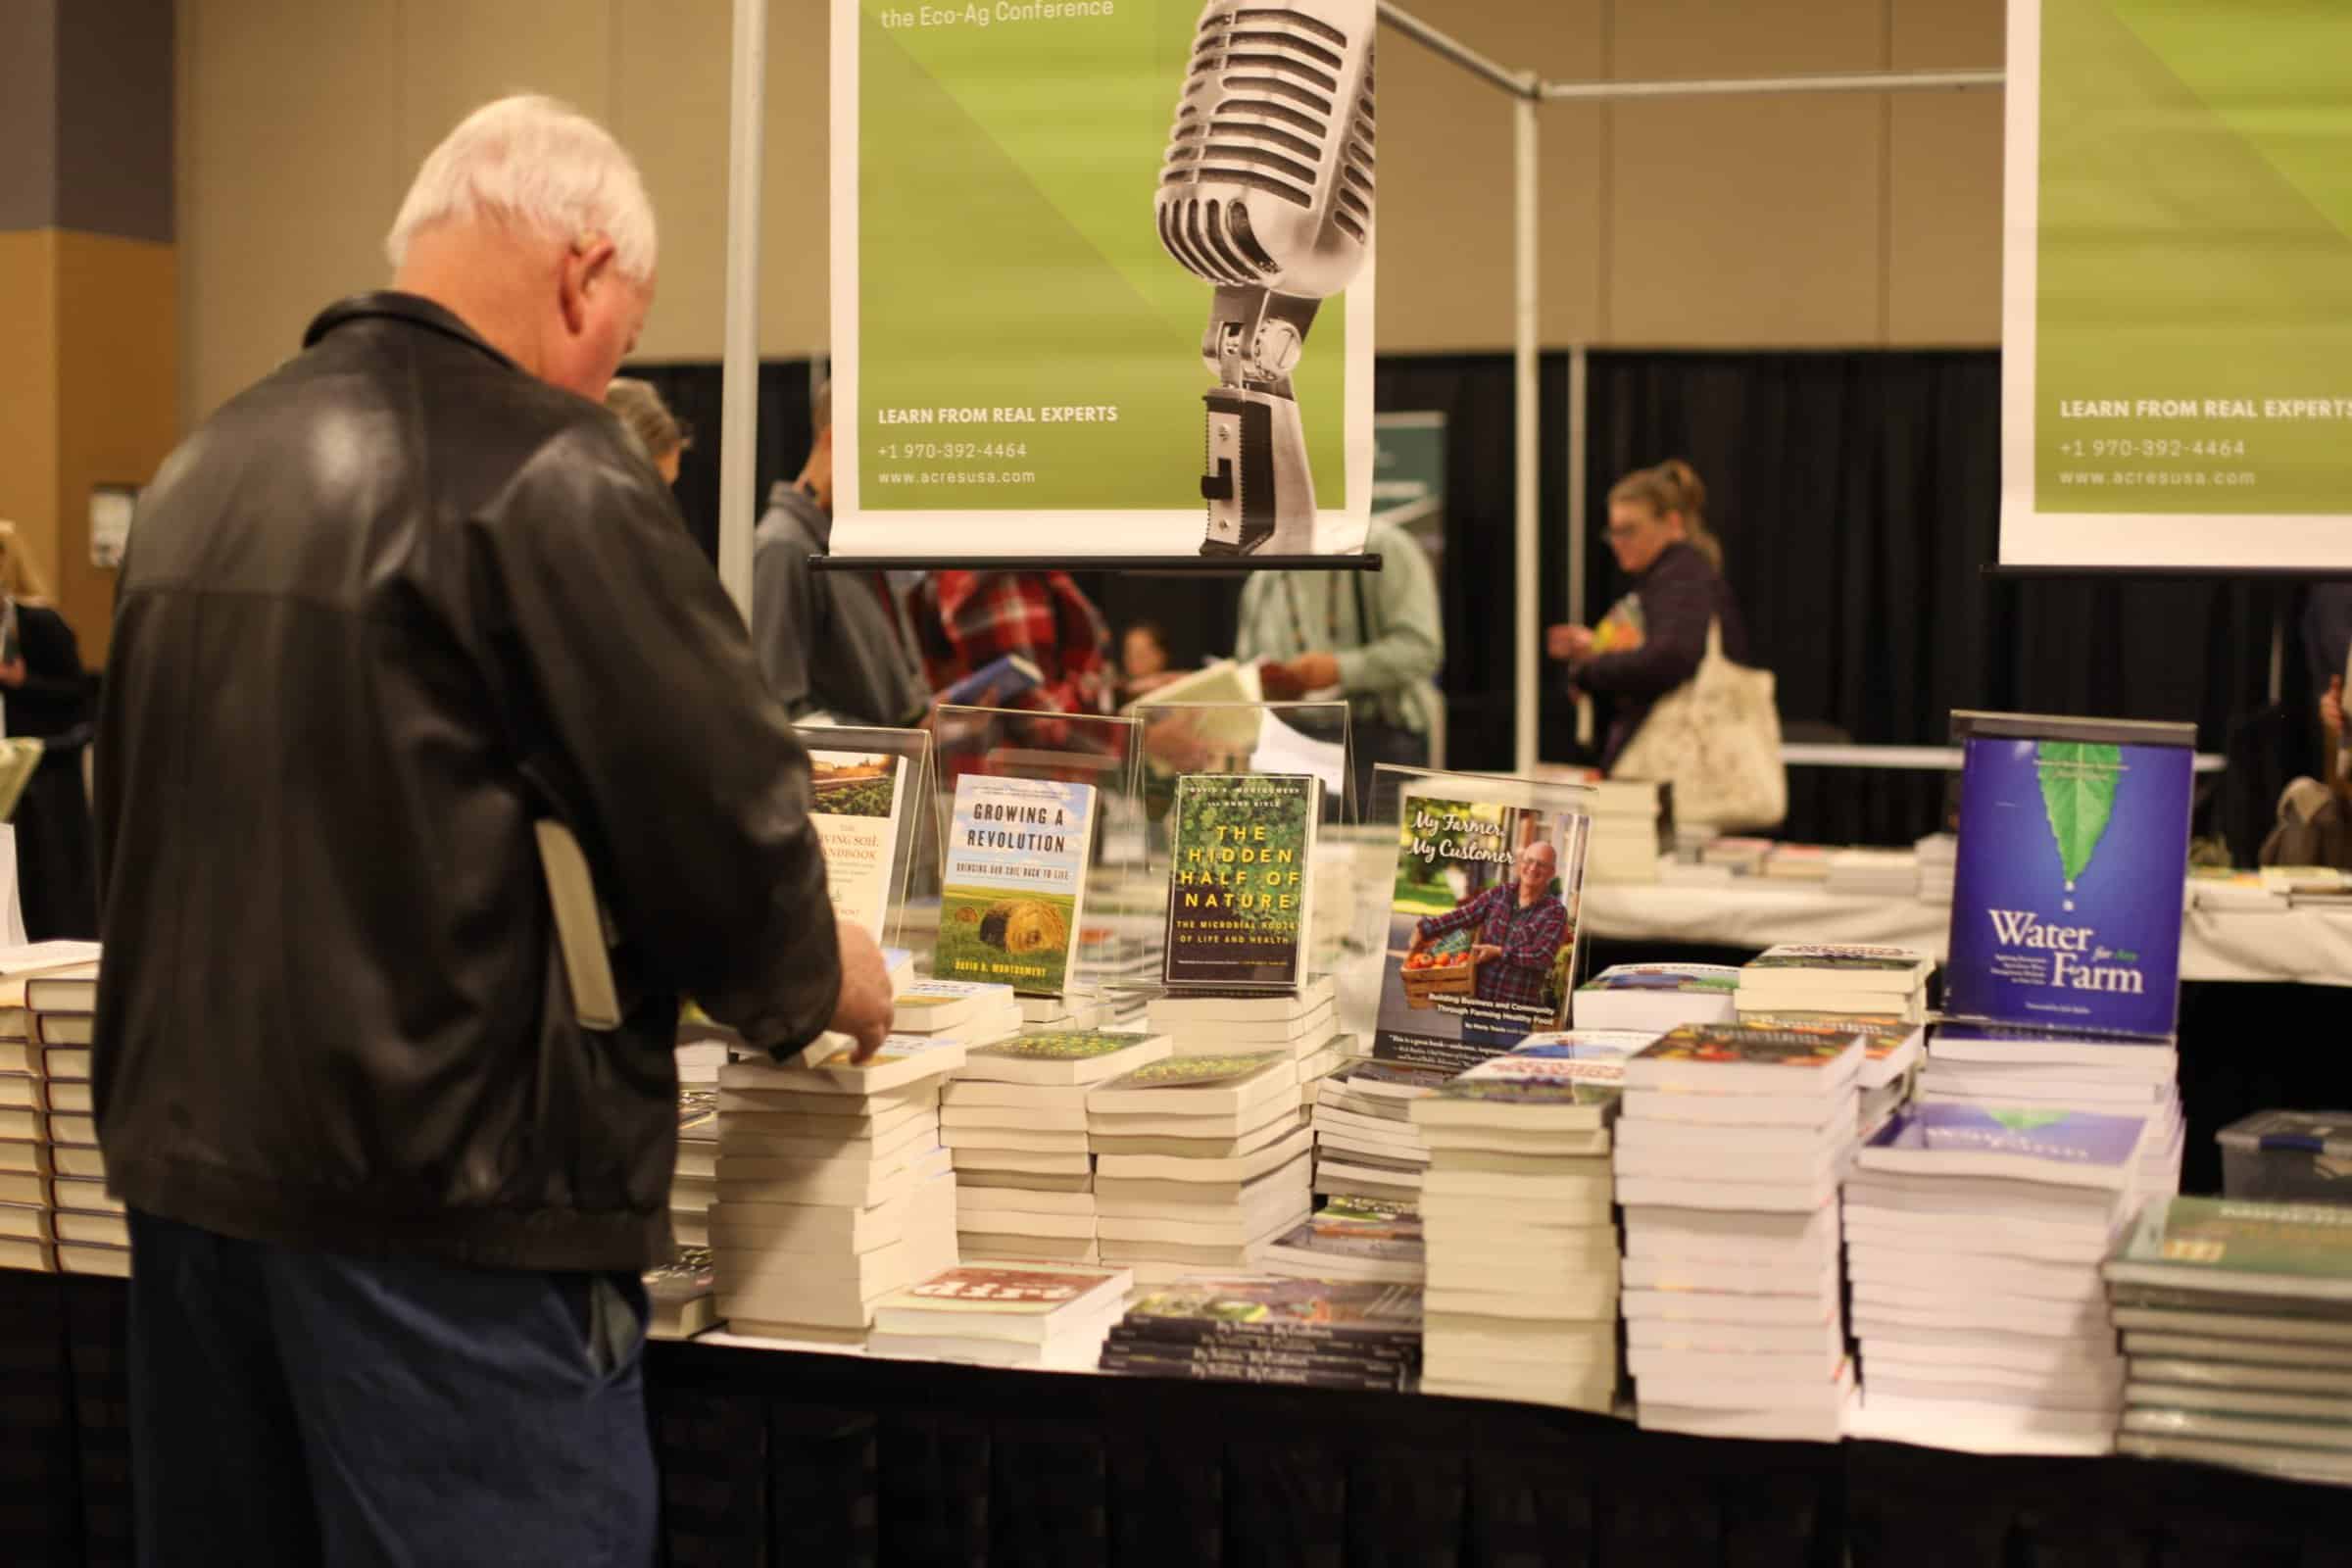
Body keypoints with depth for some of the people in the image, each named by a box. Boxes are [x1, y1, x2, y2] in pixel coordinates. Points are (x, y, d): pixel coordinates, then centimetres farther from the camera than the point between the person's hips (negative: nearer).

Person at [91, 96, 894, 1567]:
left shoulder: (206, 469, 10)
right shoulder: (544, 472, -13)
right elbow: (719, 811, -13)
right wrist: (818, 978, 6)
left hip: (187, 1158, 8)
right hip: (439, 1185, -8)